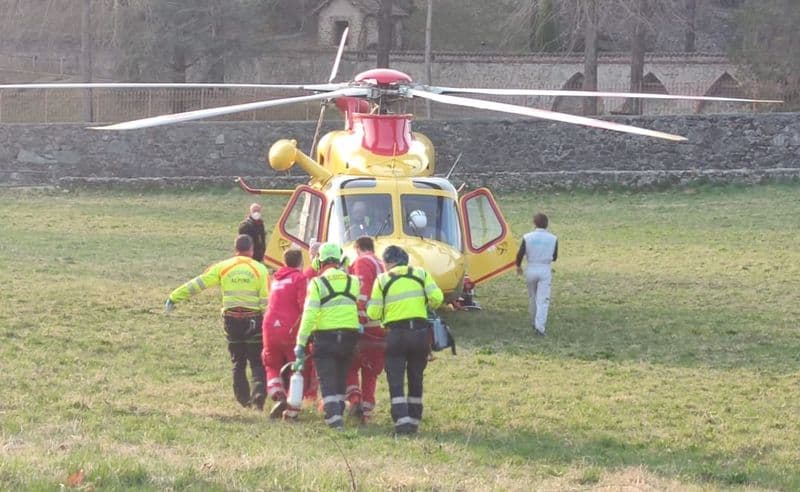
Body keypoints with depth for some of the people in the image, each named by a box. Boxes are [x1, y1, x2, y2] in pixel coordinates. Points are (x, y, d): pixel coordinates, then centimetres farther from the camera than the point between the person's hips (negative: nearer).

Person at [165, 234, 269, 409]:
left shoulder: (223, 267, 1)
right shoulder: (260, 269, -3)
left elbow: (198, 284, 1)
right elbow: (266, 300, -6)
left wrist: (175, 297, 7)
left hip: (231, 320, 2)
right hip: (253, 320, -2)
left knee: (238, 362, 15)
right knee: (257, 362, 5)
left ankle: (243, 399, 15)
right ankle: (259, 391, -19)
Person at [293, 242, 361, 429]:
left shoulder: (317, 283, -7)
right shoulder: (353, 281, 5)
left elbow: (309, 315, -12)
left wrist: (301, 343, -9)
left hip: (325, 336, -4)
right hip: (349, 335, 4)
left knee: (327, 380, -1)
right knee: (341, 379, 18)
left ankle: (334, 416, -13)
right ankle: (338, 412, 24)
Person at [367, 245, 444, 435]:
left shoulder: (382, 279, 2)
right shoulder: (421, 273, 7)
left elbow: (374, 313, -3)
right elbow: (437, 297, -6)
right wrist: (429, 306, 16)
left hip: (396, 333, -2)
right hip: (420, 332, 2)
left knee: (396, 381, 0)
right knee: (416, 379, 14)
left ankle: (402, 421, -13)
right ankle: (414, 420, 17)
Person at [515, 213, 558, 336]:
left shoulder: (528, 237, -6)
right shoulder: (553, 239, -4)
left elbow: (520, 254, -5)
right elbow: (554, 257, 5)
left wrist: (518, 266, 14)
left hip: (531, 269, 1)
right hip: (545, 270, -1)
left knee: (532, 298, 19)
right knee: (543, 300, -3)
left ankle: (534, 323, 31)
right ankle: (540, 327, -14)